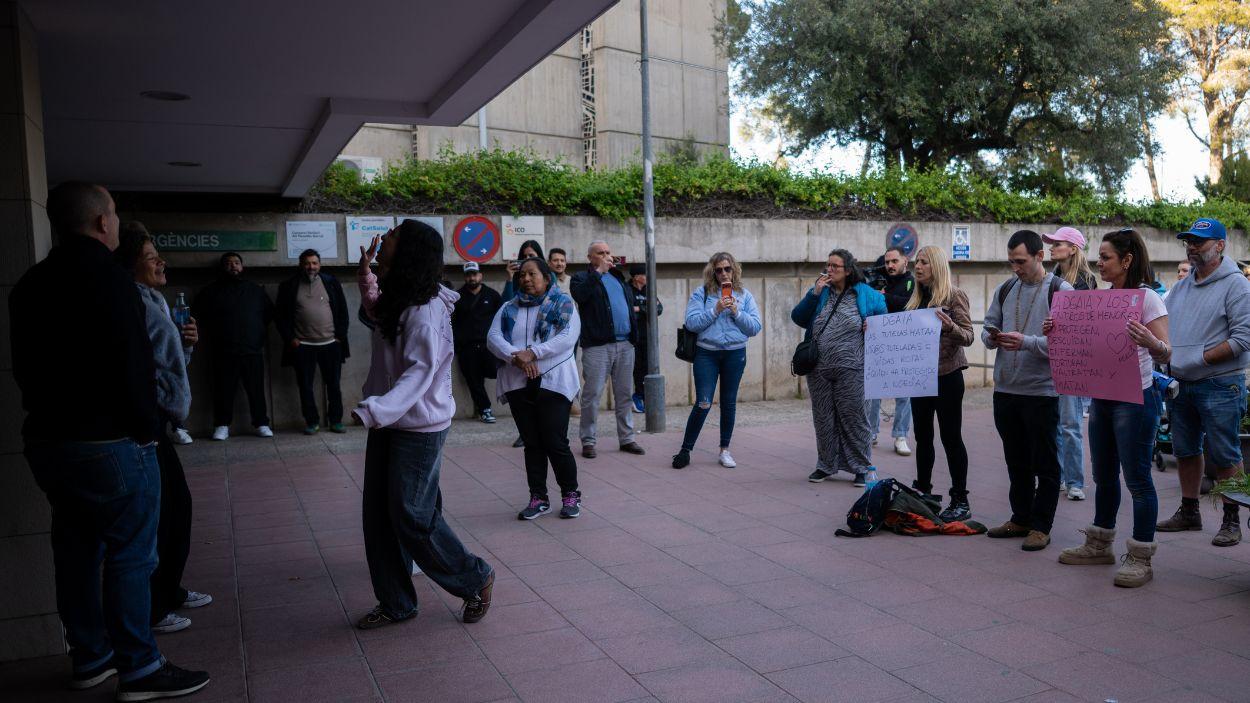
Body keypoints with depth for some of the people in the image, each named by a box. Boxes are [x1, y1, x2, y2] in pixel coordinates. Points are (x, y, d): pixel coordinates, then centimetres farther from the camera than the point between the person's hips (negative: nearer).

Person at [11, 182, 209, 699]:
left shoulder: (30, 286, 11)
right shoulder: (107, 278, -16)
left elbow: (25, 365, 16)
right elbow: (132, 365, -19)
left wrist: (49, 415, 20)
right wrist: (145, 428, -9)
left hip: (45, 439, 9)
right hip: (108, 443, -9)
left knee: (77, 549, 16)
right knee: (130, 554, 0)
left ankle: (89, 658, 28)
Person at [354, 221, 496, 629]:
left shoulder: (425, 310, -20)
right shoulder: (399, 300, 8)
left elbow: (419, 372, -27)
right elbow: (378, 315, 29)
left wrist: (375, 409, -39)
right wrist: (367, 276, 11)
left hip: (418, 427, -10)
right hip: (388, 423, 10)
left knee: (412, 517, -4)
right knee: (378, 516, 11)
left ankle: (475, 579, 17)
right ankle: (395, 603, 23)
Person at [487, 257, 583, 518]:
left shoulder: (562, 303, 3)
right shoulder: (509, 308, 14)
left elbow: (568, 336, -12)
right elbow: (493, 337, 1)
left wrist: (532, 353, -20)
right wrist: (515, 356, -18)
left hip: (553, 382, -4)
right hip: (518, 384, 4)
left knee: (556, 443, -5)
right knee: (532, 443, 8)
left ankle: (571, 495, 12)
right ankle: (538, 499, 16)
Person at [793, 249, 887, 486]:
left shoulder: (865, 294, 1)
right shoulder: (820, 291, 8)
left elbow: (884, 317, 14)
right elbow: (797, 318, -3)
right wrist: (814, 293, -11)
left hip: (850, 370, -3)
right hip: (818, 369, 4)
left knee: (852, 417, 1)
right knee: (823, 418, 12)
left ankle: (862, 468, 12)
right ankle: (826, 465, 24)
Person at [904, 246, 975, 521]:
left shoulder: (954, 296, -7)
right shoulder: (917, 298, 13)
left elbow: (968, 337, -12)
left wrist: (949, 326, -31)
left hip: (947, 376, -6)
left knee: (951, 437, -1)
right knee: (922, 436, 12)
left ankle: (960, 501, 6)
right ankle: (922, 491, 24)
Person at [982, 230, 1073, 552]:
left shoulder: (1060, 291, -7)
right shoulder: (1005, 289, 11)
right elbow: (989, 326, 15)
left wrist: (1026, 342, -26)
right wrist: (991, 337, -8)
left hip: (1041, 390, -6)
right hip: (1005, 389, 6)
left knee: (1044, 464, 5)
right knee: (1016, 461, 16)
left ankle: (1041, 526, 15)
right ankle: (1021, 518, 28)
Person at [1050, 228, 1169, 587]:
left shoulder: (1148, 298, -10)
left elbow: (1165, 355, -16)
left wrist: (1151, 342, -38)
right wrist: (1057, 331, 0)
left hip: (1135, 399, -7)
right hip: (1101, 397, 8)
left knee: (1137, 479, -2)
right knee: (1104, 476, 16)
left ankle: (1140, 559, 8)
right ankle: (1099, 546, 28)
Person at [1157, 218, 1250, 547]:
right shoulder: (1180, 288, 14)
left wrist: (1200, 359, -20)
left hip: (1220, 386, -7)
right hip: (1180, 384, 7)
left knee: (1224, 456, -1)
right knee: (1186, 451, 14)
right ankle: (1189, 512, 27)